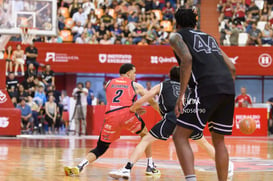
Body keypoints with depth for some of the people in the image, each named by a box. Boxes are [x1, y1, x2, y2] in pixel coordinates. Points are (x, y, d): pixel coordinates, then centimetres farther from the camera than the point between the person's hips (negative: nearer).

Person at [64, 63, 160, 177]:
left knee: (100, 148, 10)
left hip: (110, 116, 2)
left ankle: (79, 167, -13)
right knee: (145, 134, 26)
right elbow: (152, 102, 31)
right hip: (126, 113, -2)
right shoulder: (135, 85, 21)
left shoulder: (109, 83, 28)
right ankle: (150, 166, 23)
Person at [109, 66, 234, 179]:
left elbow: (139, 102, 18)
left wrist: (132, 109, 37)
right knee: (203, 143, 28)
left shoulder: (161, 86, 25)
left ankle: (127, 169, -12)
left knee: (145, 141, 3)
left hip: (172, 118, -3)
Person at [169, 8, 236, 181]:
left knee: (180, 136, -1)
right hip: (228, 88, 6)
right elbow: (232, 68, 23)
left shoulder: (177, 36, 15)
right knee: (219, 140, 19)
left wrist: (181, 94, -9)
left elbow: (187, 59, -6)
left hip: (206, 88, -6)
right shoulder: (209, 37, 32)